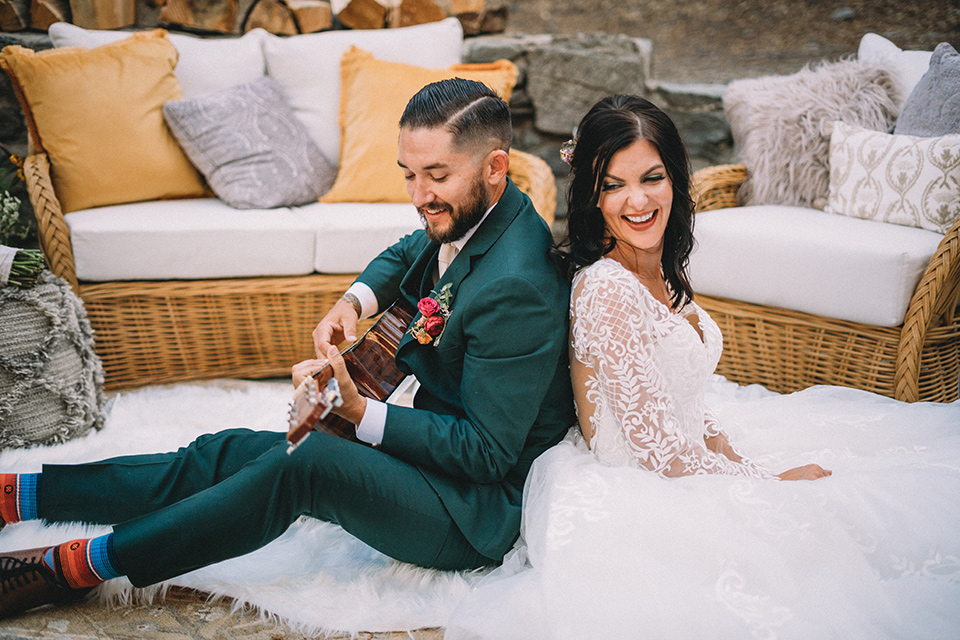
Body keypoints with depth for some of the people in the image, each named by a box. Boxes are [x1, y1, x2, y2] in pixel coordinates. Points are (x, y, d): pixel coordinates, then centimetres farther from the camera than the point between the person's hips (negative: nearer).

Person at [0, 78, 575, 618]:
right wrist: (355, 301, 0)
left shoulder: (513, 287, -29)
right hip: (440, 450, 9)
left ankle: (78, 565, -16)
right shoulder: (470, 214, -1)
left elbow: (488, 452, -26)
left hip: (479, 513, -9)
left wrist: (360, 412, -28)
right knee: (231, 452, 3)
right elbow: (407, 254, 21)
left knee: (307, 462, -30)